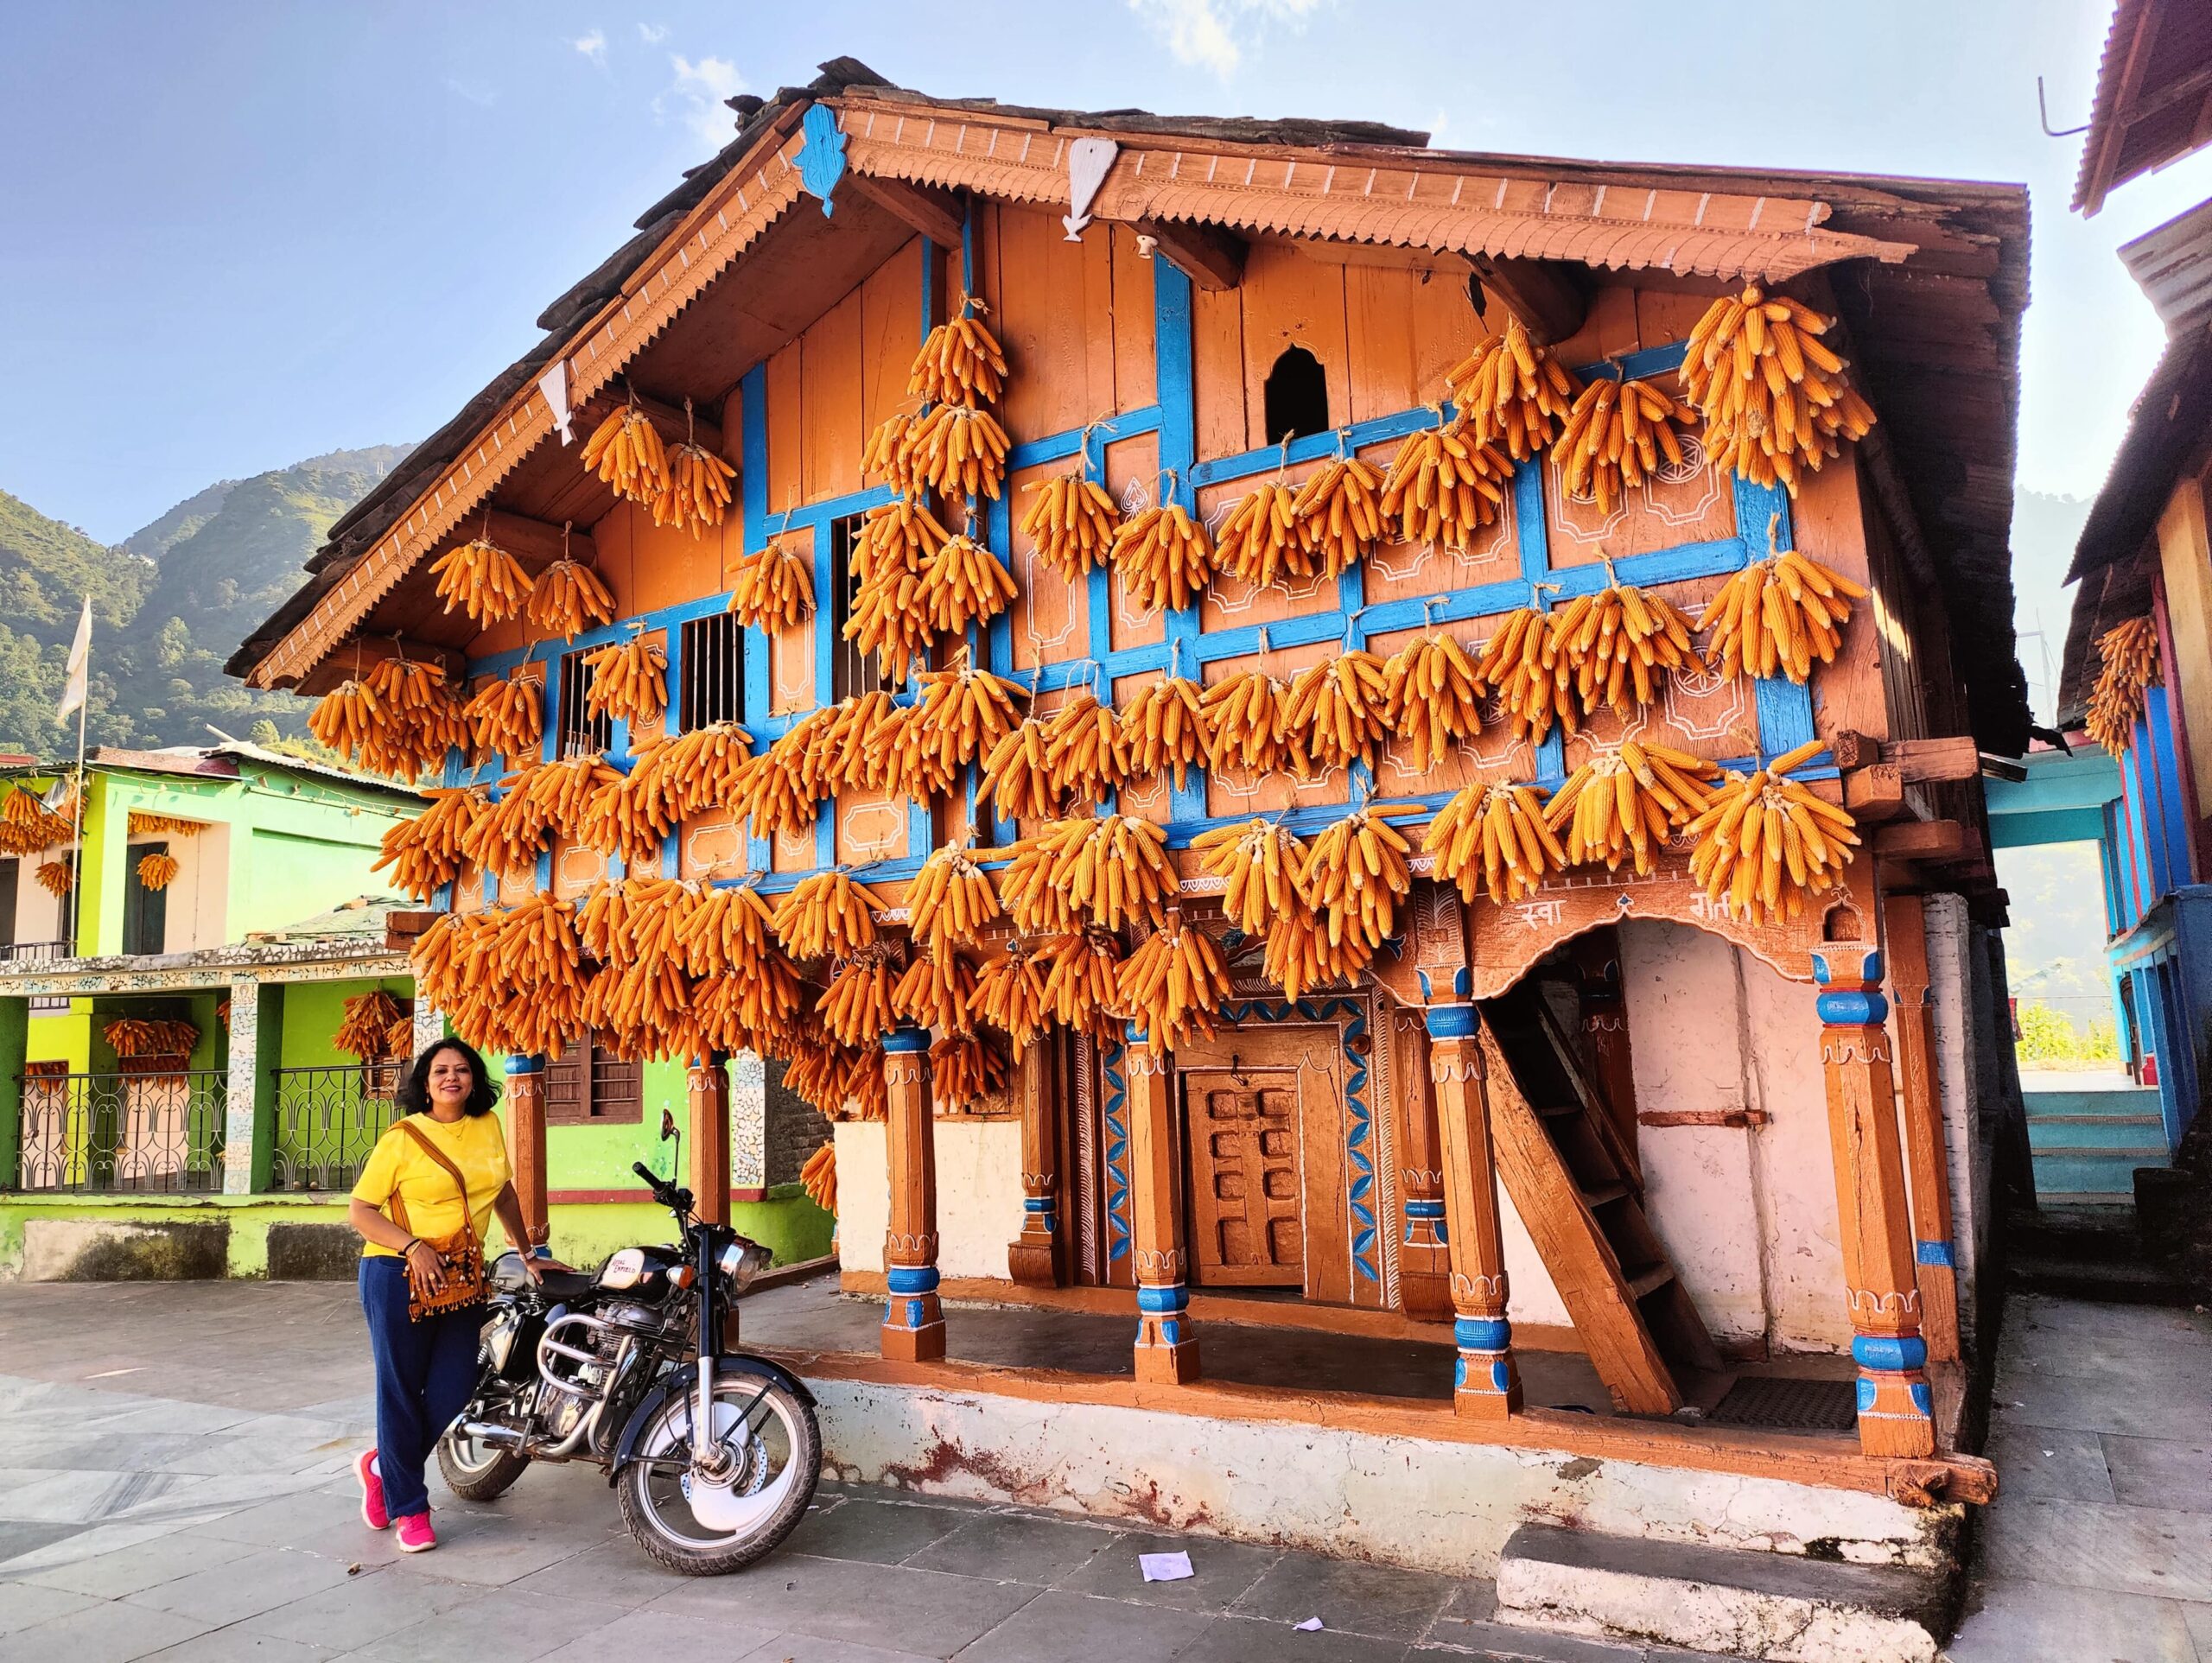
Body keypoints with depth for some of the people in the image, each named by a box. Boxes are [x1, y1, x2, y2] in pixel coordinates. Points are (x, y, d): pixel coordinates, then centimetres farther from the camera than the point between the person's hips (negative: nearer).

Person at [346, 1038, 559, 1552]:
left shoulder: (488, 1126, 6)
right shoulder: (401, 1139, -7)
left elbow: (504, 1193, 18)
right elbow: (359, 1211, -6)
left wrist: (527, 1254, 18)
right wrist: (413, 1246, -19)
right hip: (400, 1276, -4)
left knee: (452, 1394, 3)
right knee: (402, 1391, 3)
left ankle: (382, 1465, 30)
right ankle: (410, 1507, 19)